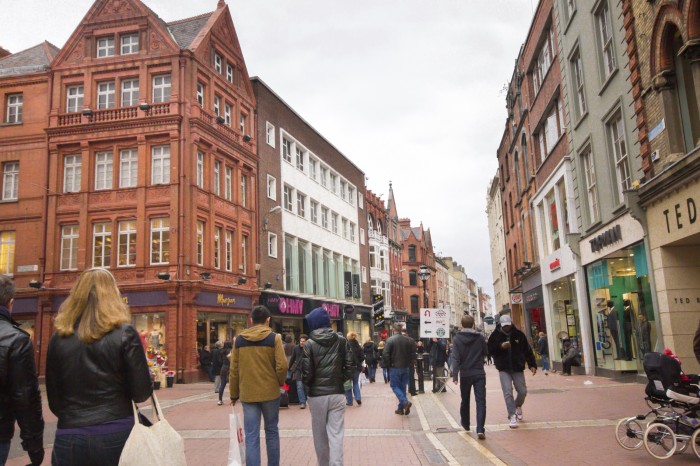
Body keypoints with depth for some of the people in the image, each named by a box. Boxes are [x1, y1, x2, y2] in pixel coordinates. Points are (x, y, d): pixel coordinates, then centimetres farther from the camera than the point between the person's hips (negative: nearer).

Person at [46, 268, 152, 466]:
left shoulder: (59, 337, 3)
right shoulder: (124, 333, -8)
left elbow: (54, 400, 9)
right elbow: (141, 393, -9)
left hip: (70, 437, 3)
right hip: (116, 435, -2)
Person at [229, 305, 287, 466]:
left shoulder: (239, 340, 3)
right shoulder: (274, 338, -5)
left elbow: (234, 370, 5)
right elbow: (282, 366, -11)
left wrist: (234, 394, 14)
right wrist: (280, 382, 8)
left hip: (247, 393, 1)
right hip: (270, 392, -1)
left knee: (251, 436, 4)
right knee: (271, 432, 15)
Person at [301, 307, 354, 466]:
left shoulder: (310, 344, -7)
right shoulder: (341, 341, 0)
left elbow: (306, 373, -9)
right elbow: (350, 368, -1)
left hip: (316, 395, -1)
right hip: (337, 393, 1)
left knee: (320, 434, 14)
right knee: (336, 434, 2)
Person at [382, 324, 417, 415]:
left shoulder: (390, 340, -13)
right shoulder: (409, 340, 0)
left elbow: (385, 355, -16)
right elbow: (413, 354, 4)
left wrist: (387, 364, -2)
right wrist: (409, 363, 13)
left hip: (395, 368, -5)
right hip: (405, 368, 5)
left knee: (394, 386, 5)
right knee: (403, 387, 13)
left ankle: (405, 402, -16)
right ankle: (401, 408, 15)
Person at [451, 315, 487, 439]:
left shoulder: (457, 339, -6)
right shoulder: (479, 337, -4)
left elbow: (455, 358, -13)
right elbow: (486, 352, 7)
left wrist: (455, 375, -15)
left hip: (465, 374, 1)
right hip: (479, 374, -1)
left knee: (465, 400, 18)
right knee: (480, 401, -3)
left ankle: (465, 424, 36)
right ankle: (480, 429, -15)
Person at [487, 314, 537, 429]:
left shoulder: (518, 334, 1)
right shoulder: (495, 335, -3)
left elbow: (527, 350, 4)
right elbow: (490, 350, -6)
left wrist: (532, 364, -2)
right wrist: (500, 346, -22)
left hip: (517, 368, 2)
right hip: (504, 369, -2)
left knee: (523, 391, 6)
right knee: (508, 392, -10)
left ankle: (518, 406, 37)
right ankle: (512, 416, -4)